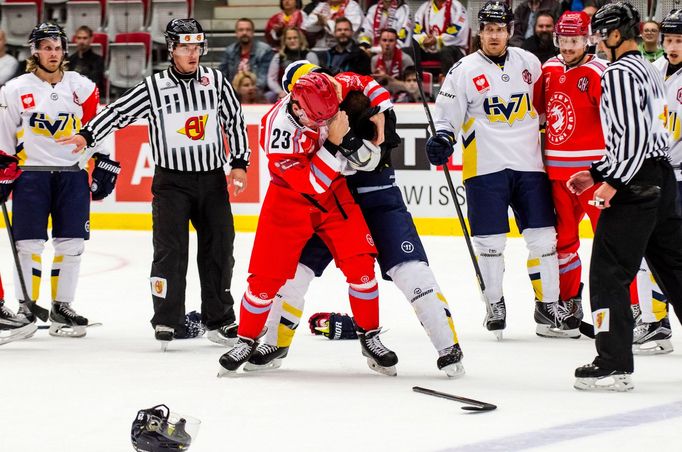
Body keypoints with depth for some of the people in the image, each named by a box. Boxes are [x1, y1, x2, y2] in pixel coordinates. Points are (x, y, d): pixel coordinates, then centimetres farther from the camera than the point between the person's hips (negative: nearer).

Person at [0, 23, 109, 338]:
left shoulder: (82, 87, 6)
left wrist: (104, 164, 8)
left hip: (73, 176, 2)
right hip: (30, 175, -2)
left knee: (71, 245, 1)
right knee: (29, 245, -5)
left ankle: (62, 308, 10)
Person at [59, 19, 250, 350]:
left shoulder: (216, 81, 3)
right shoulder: (154, 87, -5)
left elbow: (234, 121, 9)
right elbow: (119, 112, -8)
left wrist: (239, 162, 4)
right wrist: (88, 135, -22)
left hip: (212, 179, 3)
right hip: (171, 181, -3)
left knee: (218, 248, 6)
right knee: (170, 250, -9)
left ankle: (219, 320, 16)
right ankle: (166, 322, -4)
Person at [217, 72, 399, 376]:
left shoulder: (329, 94, -20)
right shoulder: (277, 129, -32)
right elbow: (312, 183, -31)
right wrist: (333, 142, -38)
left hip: (334, 192, 3)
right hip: (290, 198, -3)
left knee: (360, 262, -9)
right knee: (267, 276, -4)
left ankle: (370, 337, 6)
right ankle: (247, 339, 16)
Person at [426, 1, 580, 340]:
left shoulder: (528, 63, 8)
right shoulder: (464, 71, -3)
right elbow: (447, 116, -2)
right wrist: (441, 140, -21)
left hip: (529, 165, 3)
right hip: (485, 168, -3)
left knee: (543, 237, 2)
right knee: (490, 241, -1)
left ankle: (548, 307, 11)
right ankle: (494, 303, 17)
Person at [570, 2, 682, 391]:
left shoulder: (621, 73, -11)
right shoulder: (650, 72, 19)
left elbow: (634, 134, -22)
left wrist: (613, 181, -19)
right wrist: (597, 173, 23)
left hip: (636, 184, -10)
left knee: (609, 271, -7)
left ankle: (614, 365, -10)